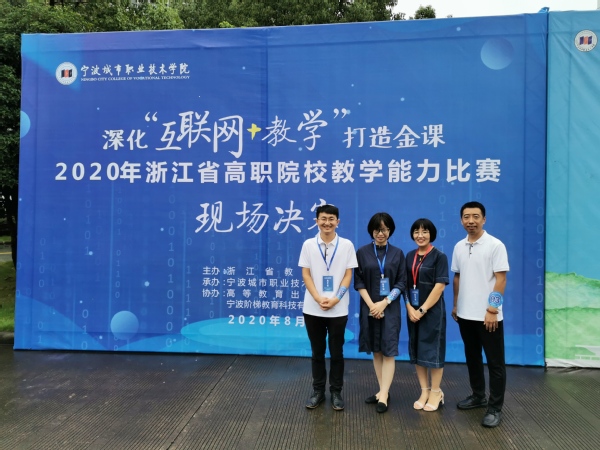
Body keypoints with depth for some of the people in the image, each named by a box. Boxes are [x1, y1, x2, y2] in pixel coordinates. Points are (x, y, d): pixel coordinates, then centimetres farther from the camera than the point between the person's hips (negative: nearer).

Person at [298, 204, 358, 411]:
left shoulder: (346, 245, 0)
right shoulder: (308, 244, 1)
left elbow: (348, 275, -1)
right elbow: (306, 274, 0)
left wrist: (336, 299, -12)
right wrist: (318, 298, -12)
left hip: (338, 309, -1)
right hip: (313, 308, 1)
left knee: (336, 352, 8)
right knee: (317, 352, 11)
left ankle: (336, 392, 22)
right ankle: (318, 391, 24)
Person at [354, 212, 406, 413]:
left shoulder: (397, 253, 3)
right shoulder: (362, 252, 2)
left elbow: (401, 283, -1)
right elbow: (358, 282, 0)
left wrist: (384, 303, -12)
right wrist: (371, 304, -11)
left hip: (390, 308, -1)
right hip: (369, 308, 1)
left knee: (388, 351, -4)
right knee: (376, 351, 9)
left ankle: (383, 395, -2)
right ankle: (383, 390, 19)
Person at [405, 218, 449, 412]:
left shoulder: (439, 256, -7)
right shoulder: (410, 256, 7)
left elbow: (439, 286, -13)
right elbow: (405, 285, 6)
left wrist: (423, 309, -15)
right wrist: (410, 308, -7)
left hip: (432, 311, -5)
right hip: (413, 311, 5)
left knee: (433, 350, 3)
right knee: (417, 351, 10)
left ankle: (436, 392, 19)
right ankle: (424, 391, 22)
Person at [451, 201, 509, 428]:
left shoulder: (495, 245, -10)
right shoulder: (459, 247, 7)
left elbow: (500, 279, -13)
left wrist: (492, 309, -17)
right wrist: (455, 304, 13)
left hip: (488, 315, -6)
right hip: (465, 314, 6)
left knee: (495, 362, 4)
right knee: (472, 358, 17)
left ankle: (495, 408, 14)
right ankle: (478, 396, 32)